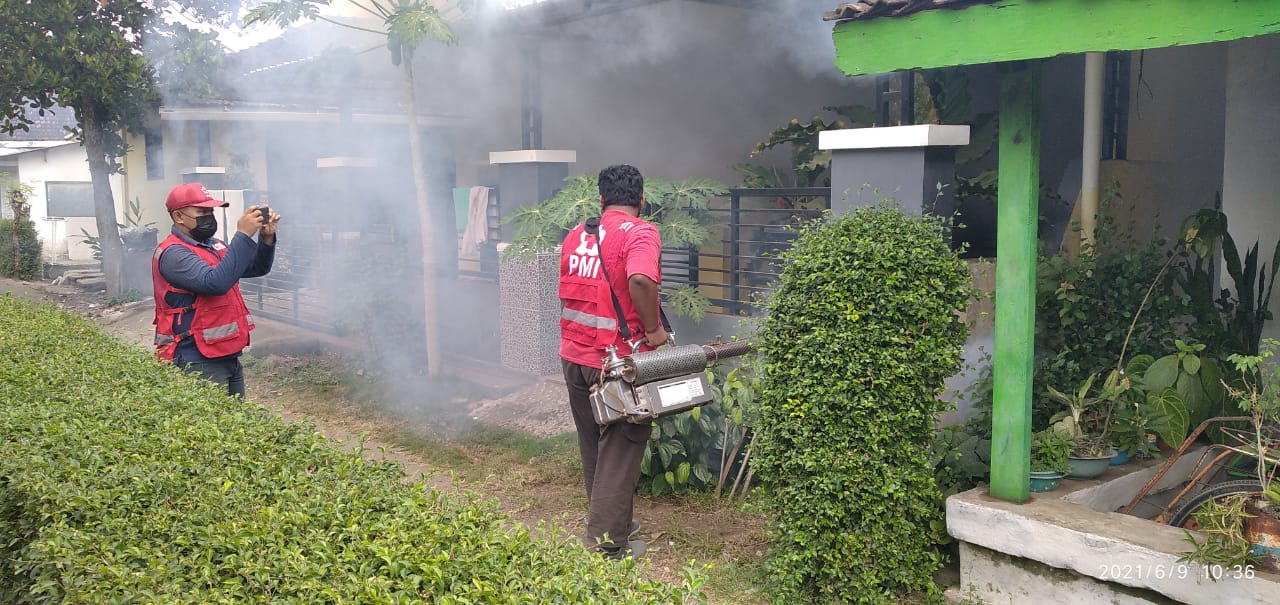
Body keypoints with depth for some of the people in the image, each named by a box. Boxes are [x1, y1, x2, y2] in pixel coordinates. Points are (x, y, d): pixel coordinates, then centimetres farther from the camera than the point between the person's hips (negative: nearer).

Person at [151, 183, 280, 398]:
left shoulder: (214, 245, 13)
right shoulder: (173, 254, -14)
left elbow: (257, 268, 16)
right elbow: (215, 283, -29)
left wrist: (267, 238, -3)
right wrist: (243, 235, -27)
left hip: (230, 357, 9)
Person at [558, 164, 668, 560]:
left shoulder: (576, 235, 10)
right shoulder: (640, 233, -12)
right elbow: (640, 279, -31)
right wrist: (653, 329, -19)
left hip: (574, 356, 7)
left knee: (593, 445, 20)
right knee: (621, 449, 4)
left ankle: (603, 520, 35)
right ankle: (608, 544, 8)